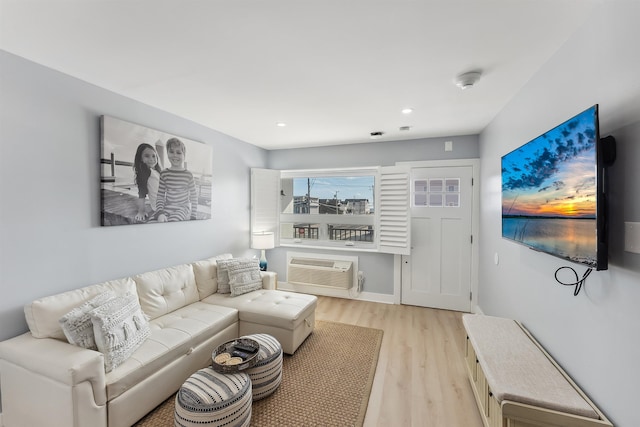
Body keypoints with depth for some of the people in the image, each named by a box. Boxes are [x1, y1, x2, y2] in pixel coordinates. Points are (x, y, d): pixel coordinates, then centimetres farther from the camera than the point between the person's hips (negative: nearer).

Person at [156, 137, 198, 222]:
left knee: (173, 220, -27)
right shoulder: (164, 174, 0)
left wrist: (193, 216, -1)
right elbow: (160, 196, 2)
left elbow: (194, 196, 2)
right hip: (167, 208, 2)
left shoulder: (188, 175, -4)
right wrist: (160, 213, -12)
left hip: (183, 208, -2)